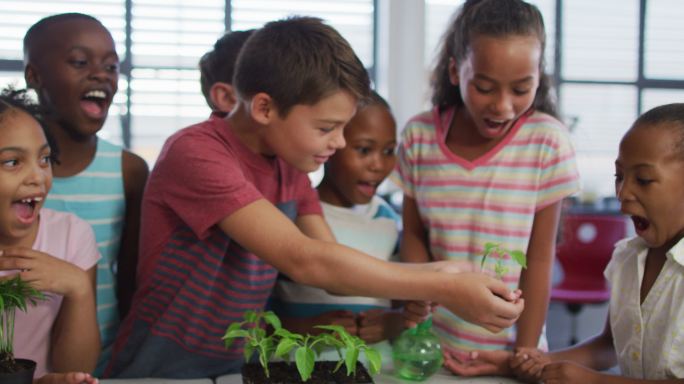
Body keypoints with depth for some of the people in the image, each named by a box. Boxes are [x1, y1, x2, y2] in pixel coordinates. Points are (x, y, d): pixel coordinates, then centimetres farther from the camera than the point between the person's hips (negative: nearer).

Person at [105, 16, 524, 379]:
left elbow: (336, 273, 0)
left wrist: (440, 272, -11)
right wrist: (443, 291, -25)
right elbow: (305, 261, -26)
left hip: (234, 366, 6)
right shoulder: (195, 154, -19)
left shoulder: (290, 163, 4)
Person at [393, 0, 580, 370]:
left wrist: (525, 354, -8)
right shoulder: (418, 136, -5)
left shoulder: (547, 142, -11)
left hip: (504, 349, -2)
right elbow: (414, 233, 3)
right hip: (432, 342, 2)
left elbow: (539, 259, -9)